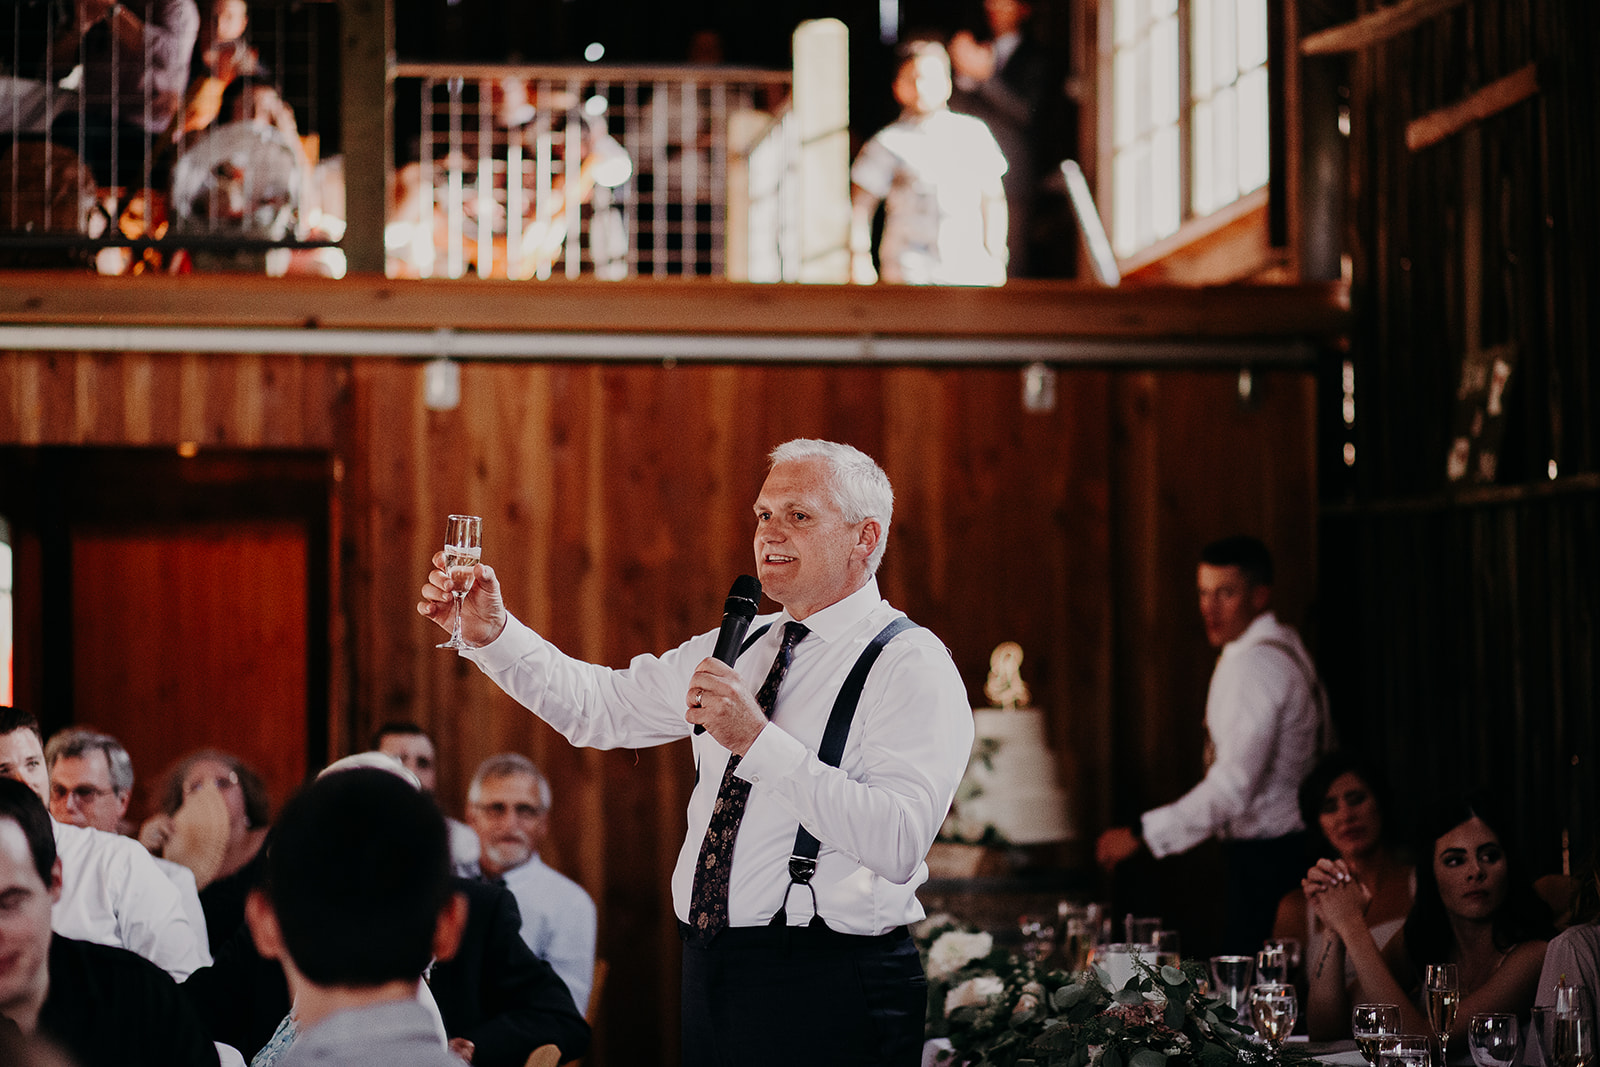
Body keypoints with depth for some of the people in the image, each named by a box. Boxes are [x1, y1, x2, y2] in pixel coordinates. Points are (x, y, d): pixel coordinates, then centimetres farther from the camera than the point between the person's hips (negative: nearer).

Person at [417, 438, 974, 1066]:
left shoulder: (911, 667, -11)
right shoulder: (736, 649, 14)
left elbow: (898, 843, -25)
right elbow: (599, 706, 17)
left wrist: (758, 742, -29)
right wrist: (490, 632, 1)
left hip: (828, 994, -7)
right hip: (710, 979, 7)